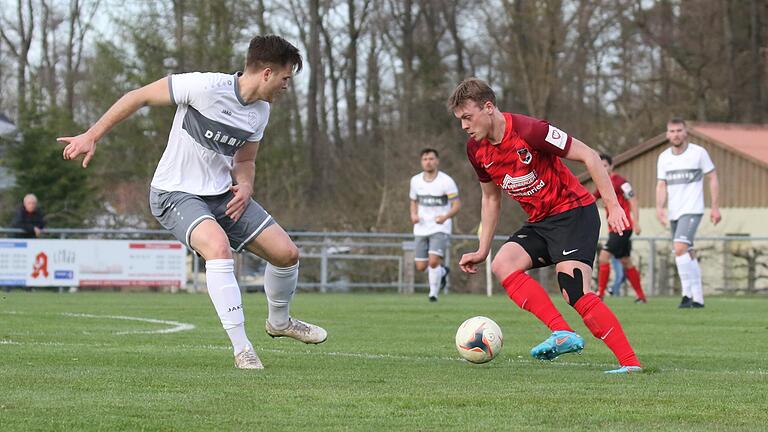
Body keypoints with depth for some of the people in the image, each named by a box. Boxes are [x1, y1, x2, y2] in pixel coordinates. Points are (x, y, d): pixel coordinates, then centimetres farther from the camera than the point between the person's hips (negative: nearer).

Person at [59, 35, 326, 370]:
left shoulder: (260, 111, 3)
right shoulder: (207, 87, -22)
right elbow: (140, 96, -14)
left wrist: (245, 187, -5)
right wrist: (92, 136, -12)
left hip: (222, 193, 8)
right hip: (176, 194, -8)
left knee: (287, 253, 3)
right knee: (218, 246, -35)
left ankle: (279, 322, 35)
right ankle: (241, 349, -29)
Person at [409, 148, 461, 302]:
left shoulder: (446, 181, -10)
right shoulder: (415, 180, 5)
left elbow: (457, 205, -8)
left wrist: (445, 217, -27)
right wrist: (413, 215, -2)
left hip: (440, 228, -5)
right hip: (421, 229, 5)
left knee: (433, 262, -22)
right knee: (421, 267, 3)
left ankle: (433, 293, -2)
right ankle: (442, 272, 35)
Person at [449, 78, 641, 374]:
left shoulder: (528, 131, -21)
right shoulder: (476, 150, 2)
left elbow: (588, 156, -17)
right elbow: (491, 198, 19)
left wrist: (613, 206, -20)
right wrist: (482, 250, 13)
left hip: (574, 212, -8)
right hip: (539, 222, 8)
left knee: (575, 293, -22)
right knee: (502, 265, -16)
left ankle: (630, 363, -20)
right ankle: (563, 334, -22)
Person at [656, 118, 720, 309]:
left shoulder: (698, 153, -4)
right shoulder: (664, 157, 9)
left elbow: (713, 179, 1)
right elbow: (661, 185, 7)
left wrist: (715, 207, -2)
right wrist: (659, 207, -11)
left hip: (692, 210, -6)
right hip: (674, 213, 6)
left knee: (680, 249, -22)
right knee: (688, 256, 9)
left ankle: (688, 294, -20)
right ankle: (698, 298, 15)